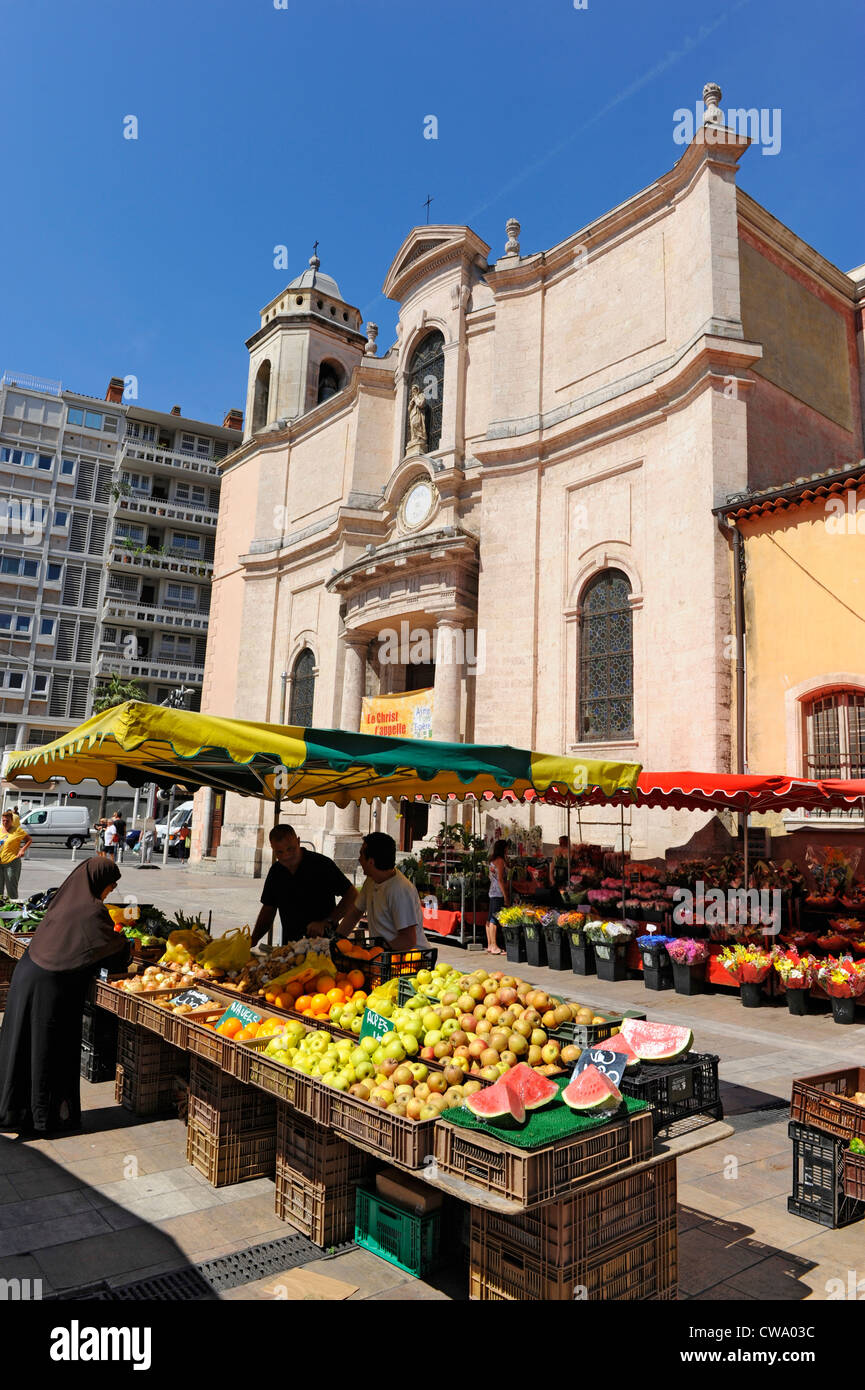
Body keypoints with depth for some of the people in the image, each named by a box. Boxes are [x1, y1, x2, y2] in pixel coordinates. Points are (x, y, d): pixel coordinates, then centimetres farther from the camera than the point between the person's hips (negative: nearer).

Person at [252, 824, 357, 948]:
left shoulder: (322, 864, -6)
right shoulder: (276, 871, 11)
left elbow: (352, 895, -6)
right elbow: (268, 909, 19)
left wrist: (327, 923, -14)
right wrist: (252, 940, 7)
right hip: (288, 945, 5)